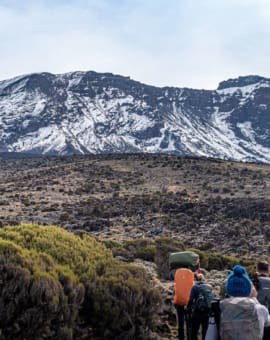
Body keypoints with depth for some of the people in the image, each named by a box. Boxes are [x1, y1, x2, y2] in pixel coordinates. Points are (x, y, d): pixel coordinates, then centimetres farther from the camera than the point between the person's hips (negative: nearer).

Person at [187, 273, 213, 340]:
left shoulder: (194, 287, -7)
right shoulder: (209, 287, 2)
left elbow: (191, 300, -10)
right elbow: (212, 299, 2)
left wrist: (188, 308, 4)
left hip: (197, 313, -3)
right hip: (207, 313, 3)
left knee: (194, 332, 9)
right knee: (205, 332, 14)